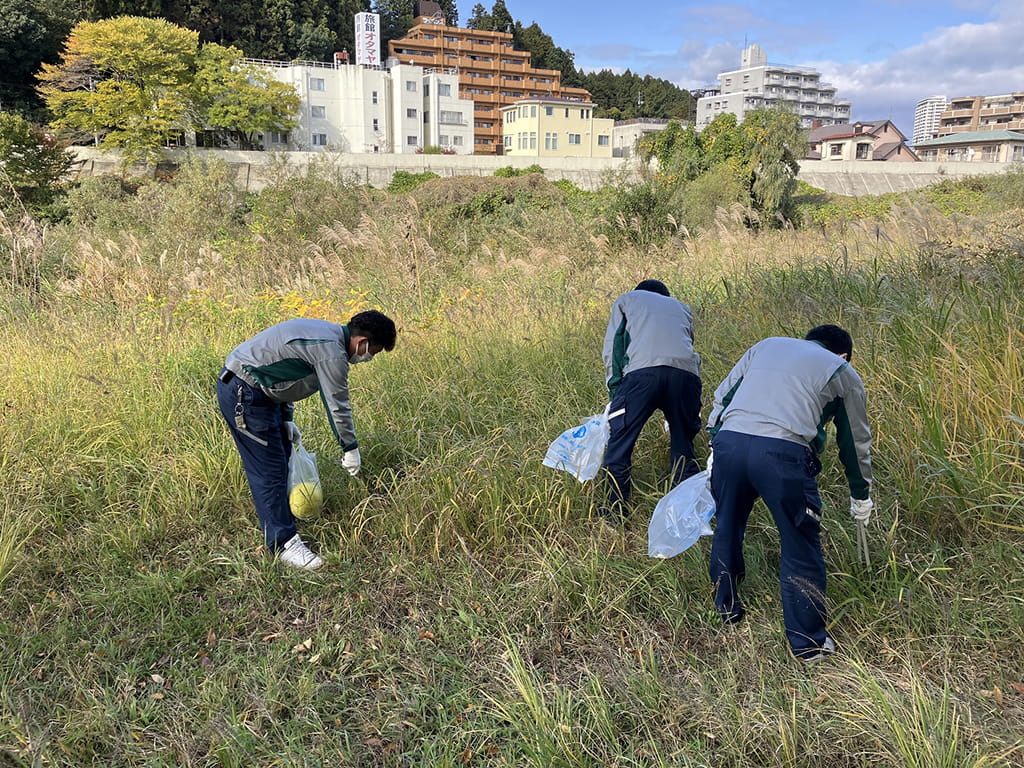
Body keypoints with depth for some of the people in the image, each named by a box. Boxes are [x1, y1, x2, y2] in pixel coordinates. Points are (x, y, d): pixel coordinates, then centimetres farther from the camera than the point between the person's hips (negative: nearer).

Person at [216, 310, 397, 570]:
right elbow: (338, 406, -14)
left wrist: (286, 420, 19)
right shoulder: (332, 353, -20)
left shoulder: (325, 334, 11)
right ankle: (283, 543, 0)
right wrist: (350, 449, 0)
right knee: (269, 471, -6)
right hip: (243, 394, -11)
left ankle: (281, 521, 35)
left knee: (282, 459, 20)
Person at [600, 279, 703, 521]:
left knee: (619, 443, 7)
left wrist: (615, 391, 19)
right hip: (686, 372, 4)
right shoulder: (681, 307, 38)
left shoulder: (627, 299, 29)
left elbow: (611, 350, 17)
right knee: (683, 445, 16)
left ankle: (615, 510, 10)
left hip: (643, 371, -3)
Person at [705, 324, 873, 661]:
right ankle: (808, 643, 21)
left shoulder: (765, 346, 29)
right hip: (782, 454, -3)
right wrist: (860, 495, 40)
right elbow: (855, 440, 28)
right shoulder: (842, 372, 22)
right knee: (801, 548, 11)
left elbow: (721, 396, 25)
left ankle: (727, 609, 41)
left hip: (728, 442, 4)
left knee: (727, 529, 23)